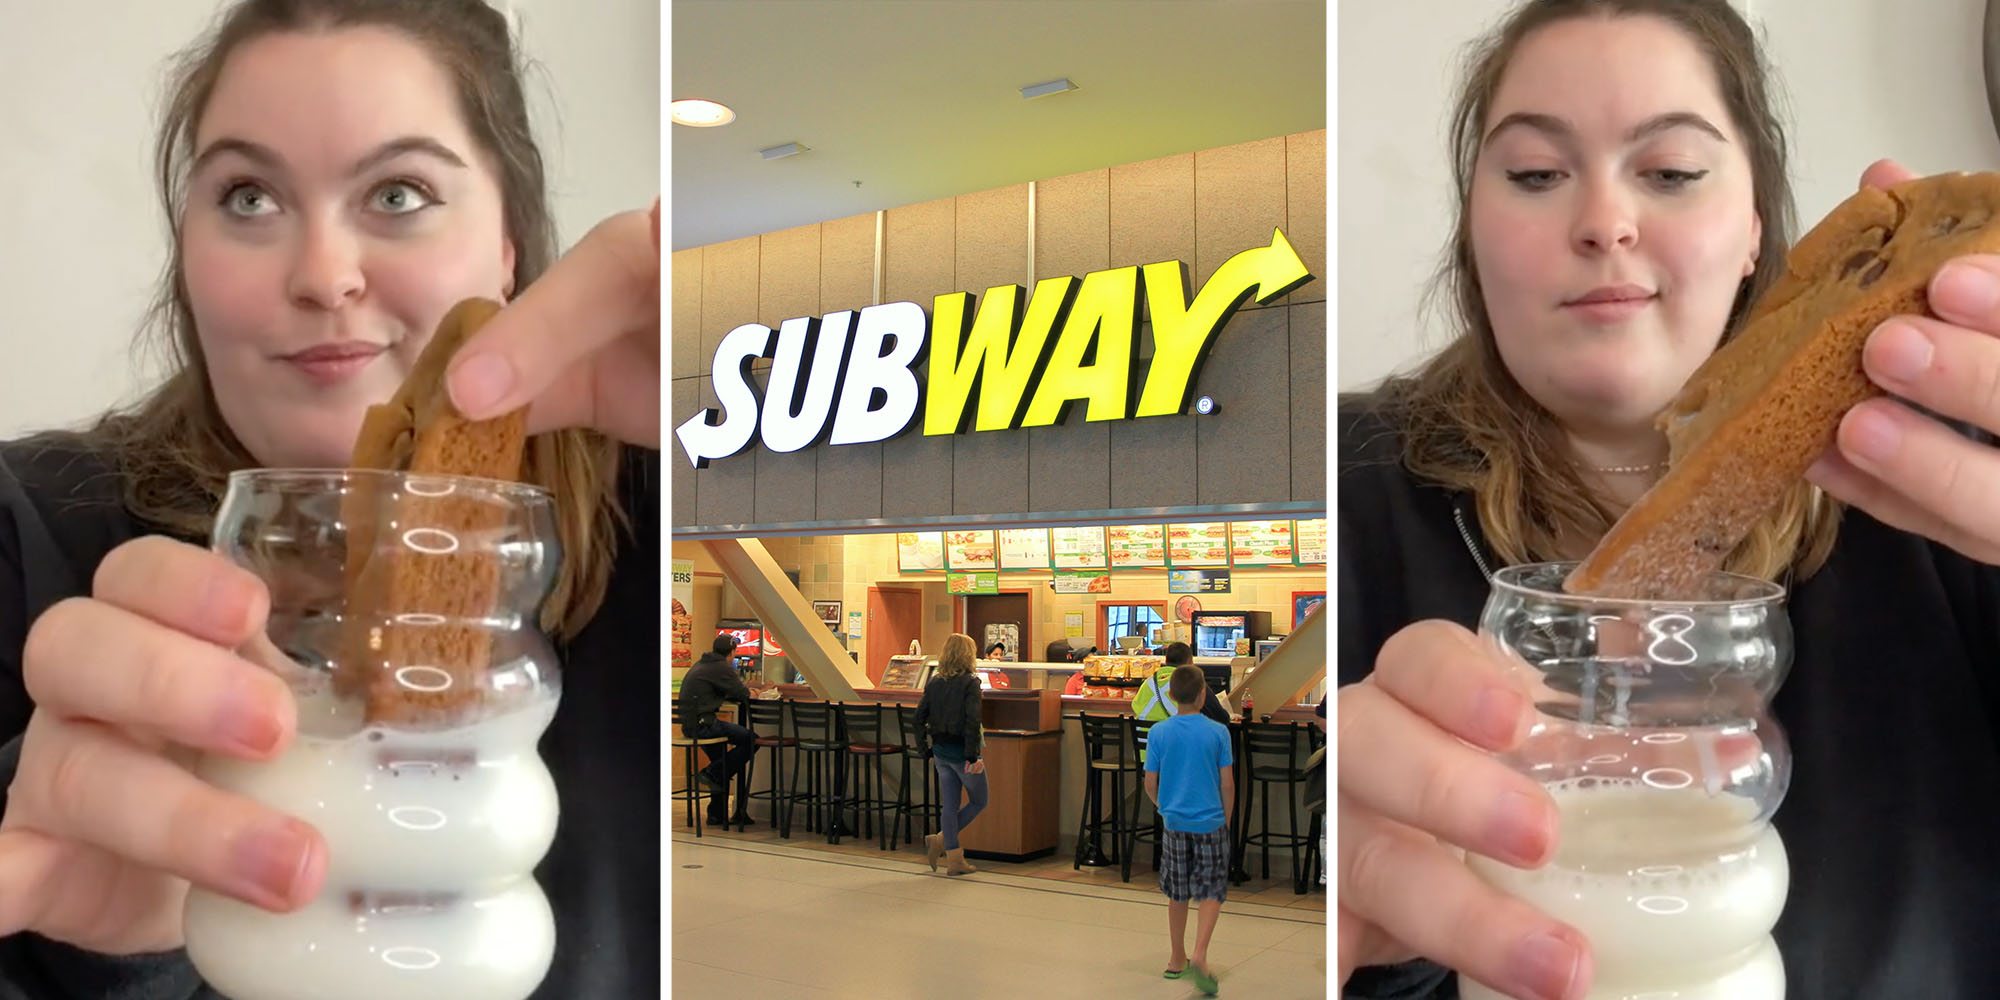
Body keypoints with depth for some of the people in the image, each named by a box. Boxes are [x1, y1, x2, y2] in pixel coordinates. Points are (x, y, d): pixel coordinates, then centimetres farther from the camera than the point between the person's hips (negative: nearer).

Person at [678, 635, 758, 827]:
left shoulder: (701, 664, 17)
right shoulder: (722, 668, -12)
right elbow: (743, 695, -9)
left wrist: (745, 692, 20)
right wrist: (747, 690, 14)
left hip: (688, 723, 10)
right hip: (702, 723, -10)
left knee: (721, 760, 21)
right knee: (751, 740, -9)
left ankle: (717, 815, 23)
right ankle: (713, 773, -3)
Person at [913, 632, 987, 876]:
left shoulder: (934, 682, 6)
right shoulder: (970, 682, -13)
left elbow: (920, 718, 7)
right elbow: (972, 721, -21)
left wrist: (928, 751, 15)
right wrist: (973, 757, -20)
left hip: (941, 751, 6)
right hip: (961, 751, -6)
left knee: (949, 805, 10)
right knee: (978, 801, 11)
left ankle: (955, 860, 9)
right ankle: (940, 840, -1)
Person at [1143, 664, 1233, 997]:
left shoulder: (1158, 733, -4)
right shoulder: (1218, 732, -8)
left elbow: (1150, 785, 0)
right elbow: (1227, 785, -5)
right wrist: (1225, 820, 10)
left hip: (1174, 823, 2)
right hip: (1210, 823, -2)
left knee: (1178, 894, 15)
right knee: (1211, 892, 5)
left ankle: (1177, 960, 25)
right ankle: (1199, 954, -14)